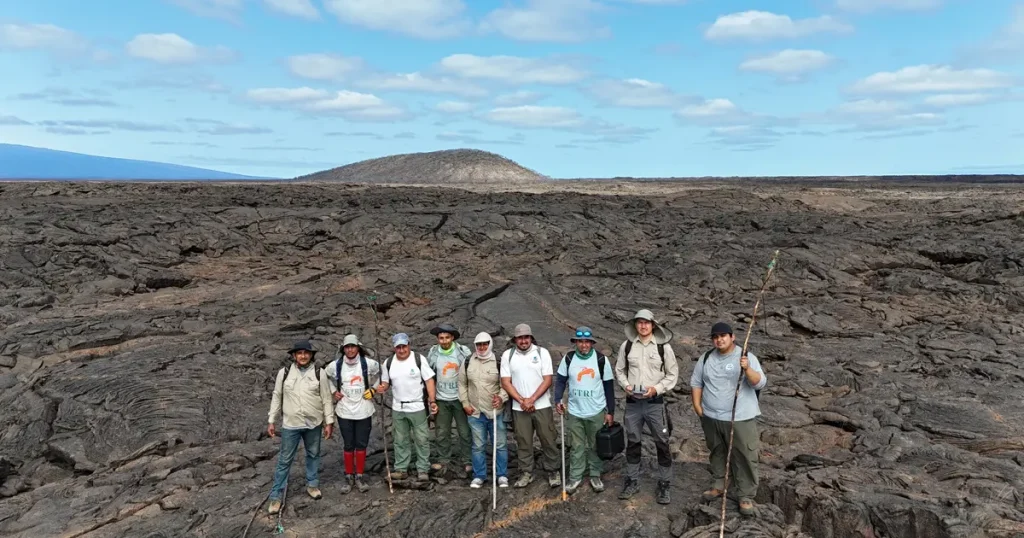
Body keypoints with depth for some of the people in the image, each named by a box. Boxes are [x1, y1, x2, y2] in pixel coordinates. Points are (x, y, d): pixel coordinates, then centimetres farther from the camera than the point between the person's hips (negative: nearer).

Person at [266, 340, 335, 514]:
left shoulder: (319, 374, -5)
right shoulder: (284, 372, -4)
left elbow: (326, 399, -1)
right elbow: (277, 397, 3)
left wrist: (329, 422, -2)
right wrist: (271, 421, 2)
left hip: (314, 423, 1)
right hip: (290, 424, -1)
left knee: (313, 455, 16)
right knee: (285, 459, 4)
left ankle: (312, 484, 35)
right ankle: (276, 495, 13)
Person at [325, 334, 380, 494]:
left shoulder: (368, 363, -9)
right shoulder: (335, 365, -7)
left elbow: (380, 373, 10)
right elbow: (325, 377, 13)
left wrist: (373, 389, 4)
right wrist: (333, 391, 3)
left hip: (364, 411, 0)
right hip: (345, 412, 0)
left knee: (362, 445, 8)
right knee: (349, 445, 8)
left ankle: (359, 477, 20)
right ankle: (349, 477, 21)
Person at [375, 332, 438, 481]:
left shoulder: (419, 359, -9)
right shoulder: (388, 363, 2)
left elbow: (429, 380, -8)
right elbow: (386, 382, 12)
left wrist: (432, 401, -14)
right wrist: (381, 388, -12)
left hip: (417, 407, -3)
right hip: (397, 408, 4)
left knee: (422, 439, 3)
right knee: (401, 440, 12)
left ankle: (423, 470, 13)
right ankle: (401, 469, 22)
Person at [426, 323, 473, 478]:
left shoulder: (463, 351, -8)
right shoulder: (432, 353, -3)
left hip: (460, 398, -1)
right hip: (441, 399, 2)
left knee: (465, 432, 4)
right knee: (441, 433, 8)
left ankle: (466, 461, 17)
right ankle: (444, 460, 23)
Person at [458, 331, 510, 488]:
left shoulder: (498, 362, -7)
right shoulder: (468, 362, 3)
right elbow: (462, 383, 10)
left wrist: (502, 397, -23)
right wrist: (465, 403, 4)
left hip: (495, 411, -2)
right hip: (475, 412, 2)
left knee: (500, 444, 6)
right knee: (478, 446, 11)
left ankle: (502, 475, 20)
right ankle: (479, 476, 23)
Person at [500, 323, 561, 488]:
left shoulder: (542, 352, -4)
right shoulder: (507, 355, 0)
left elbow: (547, 380, -7)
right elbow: (506, 382, -1)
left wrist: (531, 399, -13)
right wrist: (522, 401, -10)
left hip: (542, 406, -1)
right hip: (519, 407, 1)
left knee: (548, 440, 5)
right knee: (523, 441, 8)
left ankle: (553, 470, 19)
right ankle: (526, 472, 21)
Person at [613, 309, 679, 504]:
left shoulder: (663, 347, -7)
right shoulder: (626, 346, -1)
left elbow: (673, 374, 0)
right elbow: (619, 370, 10)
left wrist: (657, 388, -13)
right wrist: (626, 385, -8)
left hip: (655, 402, -2)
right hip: (632, 402, 2)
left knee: (662, 444, 3)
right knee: (632, 443, 13)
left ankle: (664, 485, 19)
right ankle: (632, 482, 28)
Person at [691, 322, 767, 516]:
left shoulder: (747, 357, -7)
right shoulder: (706, 358, 5)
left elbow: (760, 384, -16)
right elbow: (696, 382, 11)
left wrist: (748, 369, -33)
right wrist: (697, 406, 2)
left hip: (741, 418, -4)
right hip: (711, 417, 4)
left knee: (745, 457, -1)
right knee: (717, 453, 18)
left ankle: (746, 496, 10)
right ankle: (720, 485, 35)